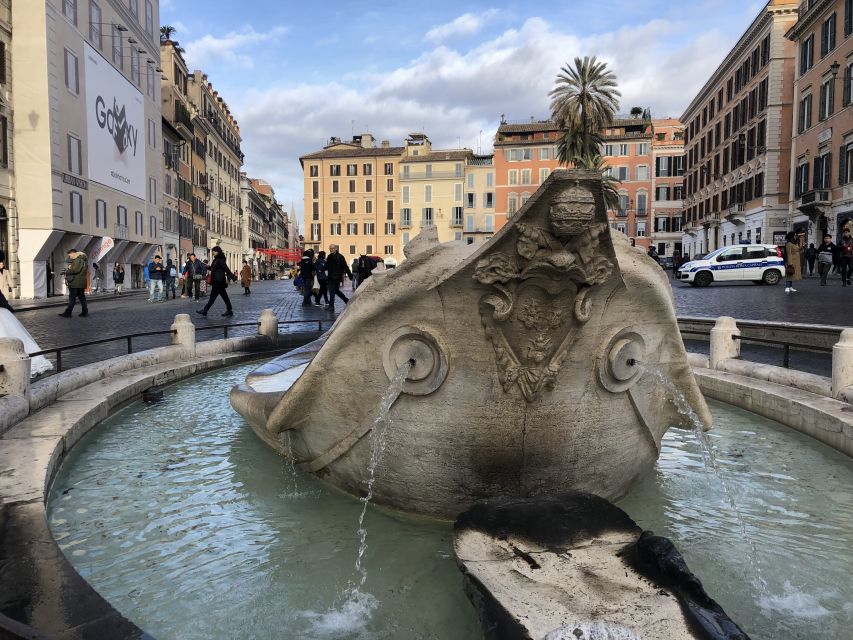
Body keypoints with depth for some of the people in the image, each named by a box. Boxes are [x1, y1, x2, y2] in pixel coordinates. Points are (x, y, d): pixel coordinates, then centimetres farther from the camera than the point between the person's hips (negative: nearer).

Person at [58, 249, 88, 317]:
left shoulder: (78, 260, -11)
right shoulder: (82, 260, 19)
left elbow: (75, 270, -21)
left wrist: (67, 272, -7)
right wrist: (69, 269, 6)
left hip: (75, 283, -10)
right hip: (81, 283, 10)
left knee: (72, 298, -5)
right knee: (82, 297, 9)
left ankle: (67, 313, -2)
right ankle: (85, 312, 8)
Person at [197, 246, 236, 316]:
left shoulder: (220, 260, -13)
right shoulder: (216, 260, 15)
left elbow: (226, 269, -19)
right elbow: (213, 268, 21)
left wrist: (233, 277, -22)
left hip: (218, 281, -10)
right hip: (217, 281, 10)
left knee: (213, 296, -5)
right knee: (224, 295, 11)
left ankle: (205, 310, -3)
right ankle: (229, 310, 14)